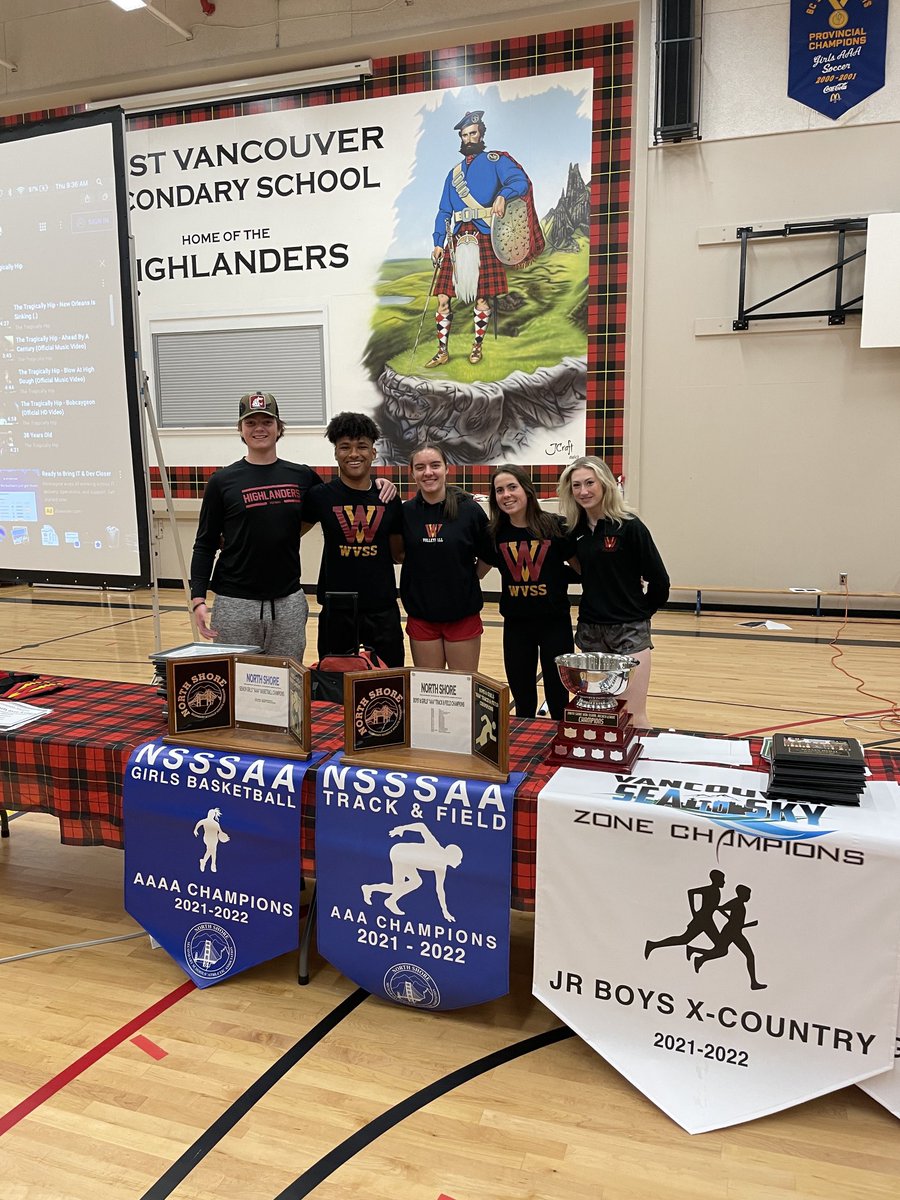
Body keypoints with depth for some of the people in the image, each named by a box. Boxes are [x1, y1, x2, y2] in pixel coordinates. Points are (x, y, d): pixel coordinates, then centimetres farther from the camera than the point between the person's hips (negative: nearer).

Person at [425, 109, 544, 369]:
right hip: (456, 240, 5)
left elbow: (520, 180, -10)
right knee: (442, 297, -1)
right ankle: (442, 351, 6)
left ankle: (478, 345, 15)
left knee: (481, 296, -3)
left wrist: (503, 195, -30)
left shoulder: (495, 160, 8)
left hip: (483, 239, -5)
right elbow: (444, 212, 20)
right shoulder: (454, 172, 22)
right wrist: (438, 243, 9)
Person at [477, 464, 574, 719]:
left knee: (558, 701, 4)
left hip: (555, 623, -2)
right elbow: (478, 570, 12)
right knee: (523, 702, 13)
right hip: (515, 624, 3)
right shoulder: (494, 533, 0)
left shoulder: (554, 526, -8)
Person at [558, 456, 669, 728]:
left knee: (633, 716, -3)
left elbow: (658, 579, -8)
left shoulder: (629, 525, -12)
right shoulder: (575, 529, 3)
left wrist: (642, 611, 4)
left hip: (629, 630, -5)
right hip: (589, 629, 5)